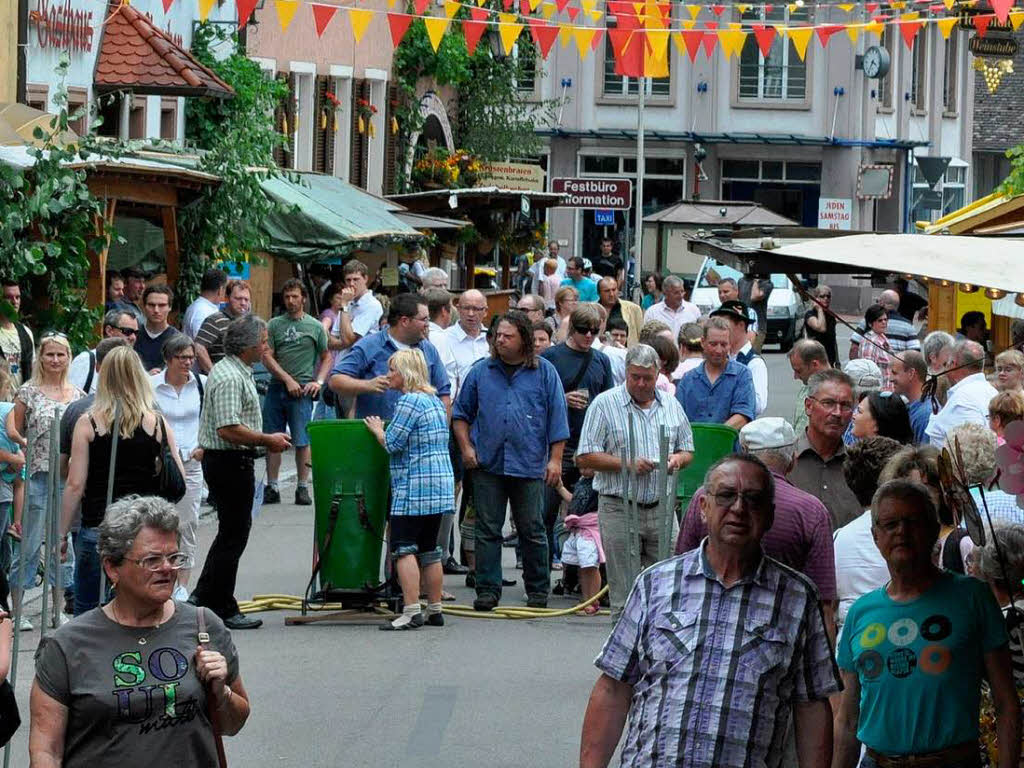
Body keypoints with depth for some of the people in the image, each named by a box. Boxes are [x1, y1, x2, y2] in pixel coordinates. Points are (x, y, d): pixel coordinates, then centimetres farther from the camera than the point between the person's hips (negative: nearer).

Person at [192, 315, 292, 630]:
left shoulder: (234, 371, 15)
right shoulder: (230, 378, -20)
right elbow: (228, 429, -28)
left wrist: (267, 439, 17)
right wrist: (268, 440, -18)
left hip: (225, 461, 11)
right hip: (230, 462, -11)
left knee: (232, 531, 19)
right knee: (233, 535, -3)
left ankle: (203, 596, 23)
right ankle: (222, 610, 3)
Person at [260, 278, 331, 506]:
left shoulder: (314, 326, 7)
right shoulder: (274, 325, 8)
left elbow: (326, 358, 13)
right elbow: (267, 357, 3)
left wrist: (318, 382, -2)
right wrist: (287, 379, -8)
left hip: (302, 390, -2)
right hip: (277, 387, 2)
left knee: (302, 441, -4)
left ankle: (303, 488, 3)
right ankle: (272, 488, 10)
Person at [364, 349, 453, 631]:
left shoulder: (410, 402, -12)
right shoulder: (435, 401, 18)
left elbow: (392, 443, -14)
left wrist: (377, 429, 7)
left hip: (414, 487, -9)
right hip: (441, 486, 9)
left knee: (404, 547, -9)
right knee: (429, 549, 13)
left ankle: (411, 612, -15)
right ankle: (435, 610, 16)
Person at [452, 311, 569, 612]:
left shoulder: (544, 373, 4)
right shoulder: (481, 372, 9)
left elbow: (557, 419, 4)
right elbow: (461, 414, 16)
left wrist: (555, 459, -2)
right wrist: (466, 447, 3)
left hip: (529, 466, -1)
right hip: (487, 464, 2)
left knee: (532, 531, 5)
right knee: (487, 530, 1)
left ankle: (538, 590, 15)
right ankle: (487, 590, 6)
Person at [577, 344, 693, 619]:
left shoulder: (670, 405, 13)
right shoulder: (605, 404, -1)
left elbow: (687, 450, 21)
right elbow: (585, 457, -6)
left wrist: (678, 459, -3)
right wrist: (626, 464, -16)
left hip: (662, 507, 4)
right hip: (620, 509, -4)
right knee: (624, 593, -2)